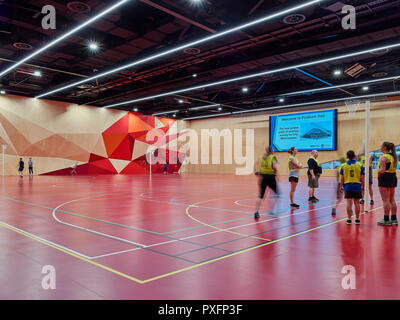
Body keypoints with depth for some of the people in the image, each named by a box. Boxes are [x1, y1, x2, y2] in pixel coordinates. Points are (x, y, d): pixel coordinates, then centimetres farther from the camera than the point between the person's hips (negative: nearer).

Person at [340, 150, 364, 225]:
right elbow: (362, 178, 1)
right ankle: (357, 219, 15)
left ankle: (349, 219, 2)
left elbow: (342, 178, 0)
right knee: (357, 203, 9)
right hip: (357, 186, 1)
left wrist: (341, 186, 10)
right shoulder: (359, 165, -1)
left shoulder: (344, 165, -1)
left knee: (349, 203, 1)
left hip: (347, 186, 0)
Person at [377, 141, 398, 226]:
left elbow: (382, 170, -24)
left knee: (386, 200, -3)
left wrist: (378, 173, -5)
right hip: (393, 177, 9)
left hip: (385, 178, -9)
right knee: (392, 200, 15)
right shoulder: (394, 156, 12)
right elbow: (394, 168, 14)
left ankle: (386, 220, 2)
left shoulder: (383, 157, -15)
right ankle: (394, 219, 21)